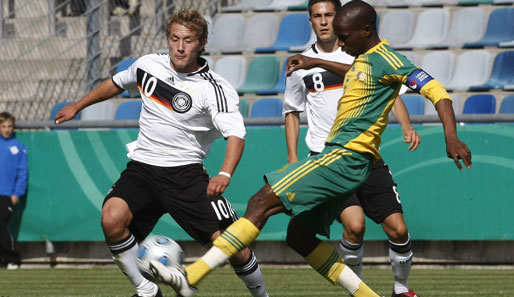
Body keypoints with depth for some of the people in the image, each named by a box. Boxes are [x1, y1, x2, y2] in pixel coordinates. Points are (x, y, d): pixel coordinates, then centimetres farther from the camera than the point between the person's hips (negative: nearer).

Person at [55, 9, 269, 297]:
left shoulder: (216, 89, -12)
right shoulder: (148, 65, 3)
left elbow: (236, 135, -25)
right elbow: (117, 83, 25)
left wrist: (225, 174, -43)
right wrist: (77, 107, 34)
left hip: (185, 173, -3)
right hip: (142, 168, 3)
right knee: (112, 219, -26)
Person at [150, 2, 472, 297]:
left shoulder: (385, 59, -9)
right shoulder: (362, 61, 19)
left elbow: (435, 90, -16)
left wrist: (451, 137, -26)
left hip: (346, 157, -11)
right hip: (335, 154, 11)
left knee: (262, 202, -17)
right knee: (299, 235, 11)